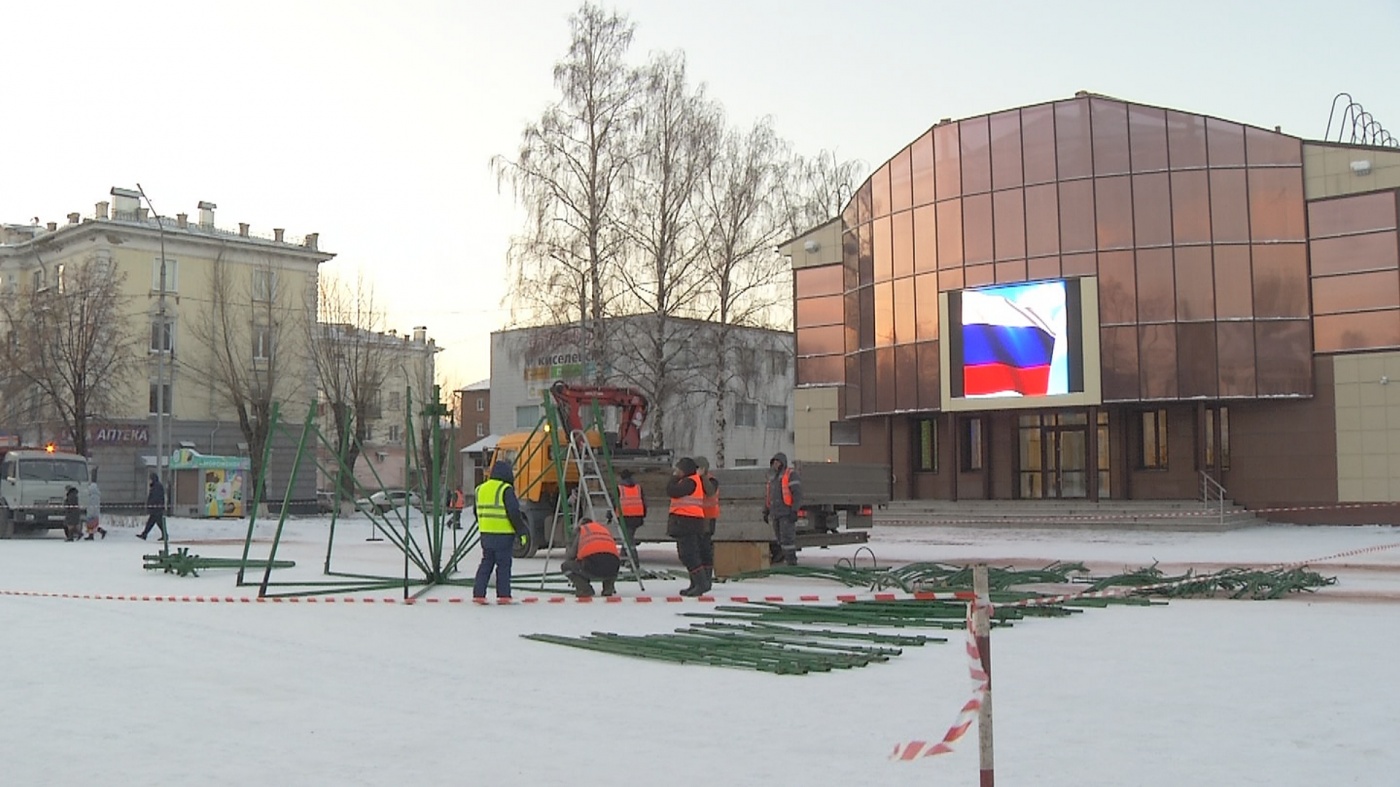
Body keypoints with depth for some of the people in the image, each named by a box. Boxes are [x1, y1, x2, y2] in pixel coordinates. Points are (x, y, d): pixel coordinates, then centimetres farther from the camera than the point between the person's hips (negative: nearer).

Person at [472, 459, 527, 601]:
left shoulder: (480, 489, 11)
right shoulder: (506, 490, -12)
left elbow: (477, 511, 19)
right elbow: (514, 512, -14)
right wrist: (521, 531, -8)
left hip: (486, 533, 6)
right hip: (503, 534, -6)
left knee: (486, 563, 13)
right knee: (503, 564, 0)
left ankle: (478, 593, 10)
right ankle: (503, 595, 1)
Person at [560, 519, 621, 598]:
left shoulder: (580, 530, 26)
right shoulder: (605, 528, 36)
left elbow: (570, 555, 21)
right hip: (612, 568, 4)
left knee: (565, 566, 22)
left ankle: (584, 589, 4)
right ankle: (609, 588, 19)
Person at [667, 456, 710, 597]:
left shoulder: (690, 481, -13)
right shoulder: (690, 481, 20)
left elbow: (672, 491, -19)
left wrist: (674, 477, -5)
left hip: (687, 522, -11)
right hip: (686, 523, 11)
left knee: (688, 554, -13)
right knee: (687, 554, 15)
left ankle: (701, 583, -13)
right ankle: (696, 584, 19)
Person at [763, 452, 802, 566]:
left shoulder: (791, 475, -4)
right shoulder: (772, 477, 20)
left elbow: (797, 493, -12)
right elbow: (767, 495, 23)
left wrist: (794, 511, -19)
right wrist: (765, 512, 17)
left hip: (787, 513, -8)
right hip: (775, 513, 8)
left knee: (787, 537, -11)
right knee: (779, 539, 8)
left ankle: (791, 562, -10)